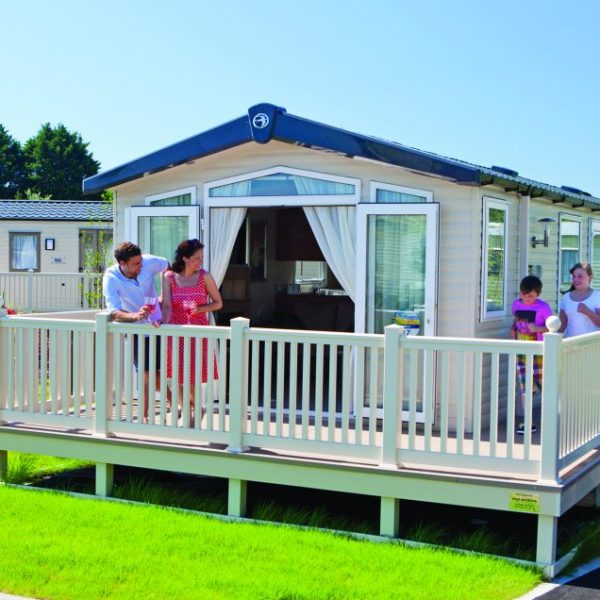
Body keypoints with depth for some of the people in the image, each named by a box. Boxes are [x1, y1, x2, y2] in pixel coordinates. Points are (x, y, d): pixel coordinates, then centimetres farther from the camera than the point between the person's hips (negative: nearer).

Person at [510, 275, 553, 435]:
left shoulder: (543, 307, -9)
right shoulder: (516, 304, 6)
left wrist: (538, 328, -25)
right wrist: (513, 329, 2)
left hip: (538, 352, -4)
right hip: (521, 352, 4)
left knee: (544, 385, 5)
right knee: (524, 388, 1)